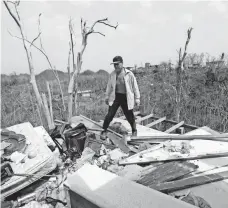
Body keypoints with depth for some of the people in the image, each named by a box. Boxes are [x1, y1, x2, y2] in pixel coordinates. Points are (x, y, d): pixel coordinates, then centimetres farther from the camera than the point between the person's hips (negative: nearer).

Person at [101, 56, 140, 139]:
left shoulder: (129, 74, -7)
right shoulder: (112, 74, 2)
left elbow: (135, 87, -2)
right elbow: (109, 86, 13)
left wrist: (137, 99, -1)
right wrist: (107, 97, 15)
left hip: (126, 98, -2)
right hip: (115, 97, 2)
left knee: (130, 116, 9)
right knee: (110, 114, -5)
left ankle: (134, 131, 35)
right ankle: (104, 131, 14)